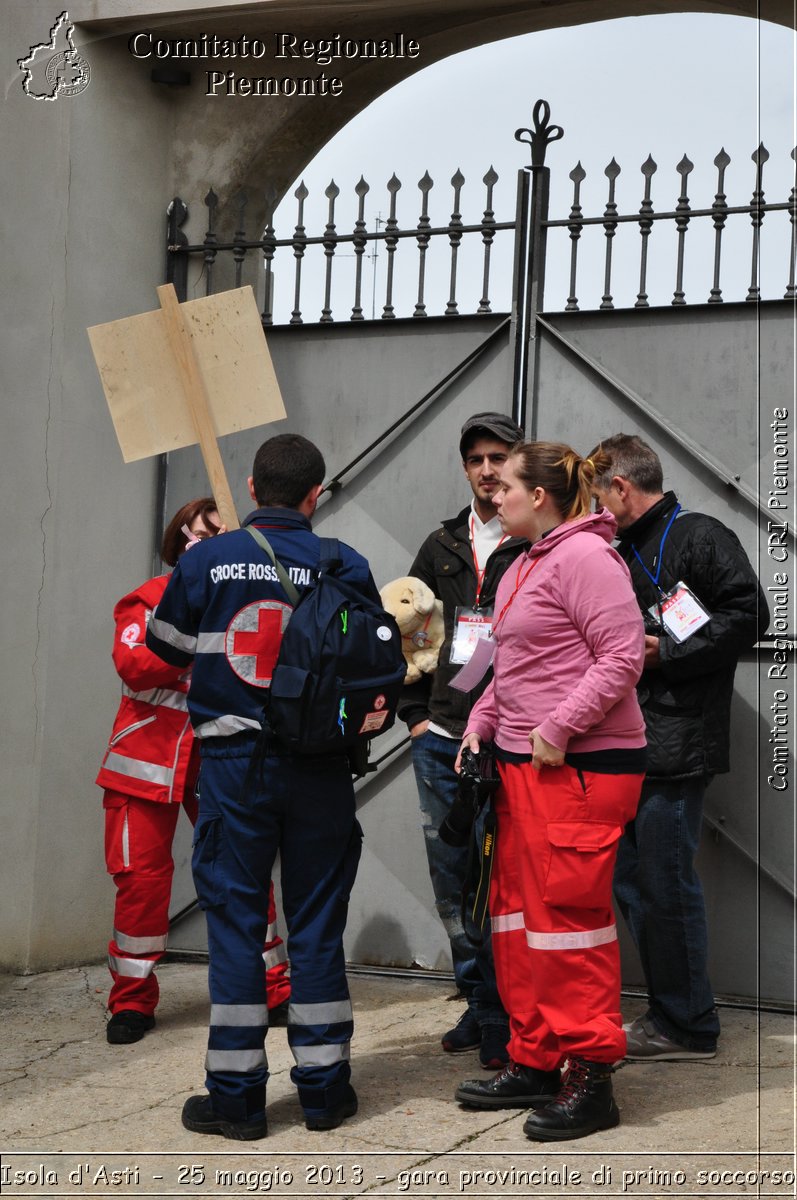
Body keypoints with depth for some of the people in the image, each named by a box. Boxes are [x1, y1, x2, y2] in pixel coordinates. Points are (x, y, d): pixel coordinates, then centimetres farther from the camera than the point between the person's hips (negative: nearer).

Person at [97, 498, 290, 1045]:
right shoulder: (152, 599, 1)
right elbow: (132, 664, -15)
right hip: (151, 756, -1)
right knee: (141, 876, -1)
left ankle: (272, 986, 14)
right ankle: (133, 999, 12)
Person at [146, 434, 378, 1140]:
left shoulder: (206, 561, -4)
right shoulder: (345, 566, -4)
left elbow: (167, 649, 8)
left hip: (233, 762, -1)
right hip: (321, 770, 1)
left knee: (234, 922, 6)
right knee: (317, 924, 10)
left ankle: (236, 1095, 9)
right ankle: (324, 1088, 17)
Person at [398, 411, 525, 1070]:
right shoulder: (442, 546, 14)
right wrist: (416, 714, 10)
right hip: (441, 739, 6)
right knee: (452, 880, 12)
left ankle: (506, 1020, 9)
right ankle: (479, 1004, 25)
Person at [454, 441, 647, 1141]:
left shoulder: (583, 554, -11)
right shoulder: (522, 568, 18)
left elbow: (622, 654, -18)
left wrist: (559, 728, -20)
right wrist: (480, 723, 12)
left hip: (582, 766, -10)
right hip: (522, 763, 10)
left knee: (568, 912, -7)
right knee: (518, 909, 13)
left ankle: (591, 1075, 2)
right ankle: (535, 1062, 23)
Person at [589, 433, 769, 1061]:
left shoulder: (699, 536, -7)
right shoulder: (626, 555, 21)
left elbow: (748, 614, -18)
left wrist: (665, 653, -17)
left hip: (677, 744, -9)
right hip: (629, 747, 9)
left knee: (666, 885, -5)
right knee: (632, 881, 13)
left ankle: (689, 1027, 7)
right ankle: (668, 1012, 23)